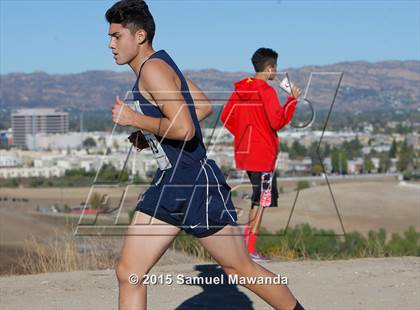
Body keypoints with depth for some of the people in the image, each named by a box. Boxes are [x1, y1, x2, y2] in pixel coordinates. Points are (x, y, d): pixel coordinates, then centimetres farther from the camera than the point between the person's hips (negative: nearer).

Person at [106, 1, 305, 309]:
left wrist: (133, 119, -17)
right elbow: (205, 106, 23)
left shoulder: (153, 69, -16)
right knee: (128, 272, 2)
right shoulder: (160, 63, 13)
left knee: (241, 269, 5)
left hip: (196, 183, -10)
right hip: (167, 183, 10)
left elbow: (183, 128, -27)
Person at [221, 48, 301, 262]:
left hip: (244, 153, 8)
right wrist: (292, 99, -12)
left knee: (258, 198, 20)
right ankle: (250, 249, 0)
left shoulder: (239, 89, 8)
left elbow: (226, 117, 12)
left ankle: (245, 239, 21)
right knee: (261, 202, 0)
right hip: (264, 154, -8)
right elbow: (278, 122, -18)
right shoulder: (266, 91, -14)